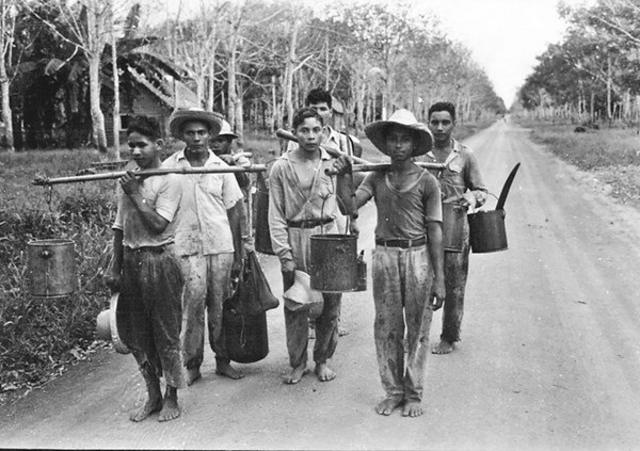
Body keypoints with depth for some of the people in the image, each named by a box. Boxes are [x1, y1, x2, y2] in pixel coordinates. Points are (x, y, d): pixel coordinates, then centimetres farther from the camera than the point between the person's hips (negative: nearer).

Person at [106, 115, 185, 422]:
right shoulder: (126, 179, 11)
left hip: (159, 261, -6)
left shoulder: (169, 181, -8)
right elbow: (120, 226, 14)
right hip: (130, 260, 6)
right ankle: (153, 395, 25)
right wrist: (114, 267, 10)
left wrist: (135, 194, -16)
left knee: (165, 332, 2)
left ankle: (172, 397, 17)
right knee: (135, 332, 11)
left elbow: (158, 225, -17)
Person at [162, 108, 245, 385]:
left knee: (220, 307, 6)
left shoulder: (221, 168, 5)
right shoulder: (170, 167, 1)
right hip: (187, 247, -1)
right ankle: (192, 365, 7)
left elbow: (234, 212, 7)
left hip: (221, 246, 1)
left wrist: (238, 255, 6)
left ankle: (223, 360, 18)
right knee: (193, 305, -5)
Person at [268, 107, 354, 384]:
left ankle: (323, 360, 23)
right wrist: (284, 253, -8)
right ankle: (298, 363, 20)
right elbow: (276, 215, -3)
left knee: (330, 303, 5)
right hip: (295, 240, -2)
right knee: (295, 305, 4)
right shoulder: (282, 167, -2)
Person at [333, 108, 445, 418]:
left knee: (418, 328, 5)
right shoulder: (376, 178, 6)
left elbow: (435, 233, -2)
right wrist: (344, 176, -17)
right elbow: (350, 206, -5)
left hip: (417, 256, -2)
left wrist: (439, 280, -4)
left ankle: (413, 394, 20)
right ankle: (393, 391, 24)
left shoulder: (426, 182, -2)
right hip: (384, 255, 3)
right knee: (387, 328, 9)